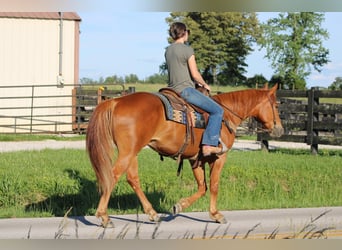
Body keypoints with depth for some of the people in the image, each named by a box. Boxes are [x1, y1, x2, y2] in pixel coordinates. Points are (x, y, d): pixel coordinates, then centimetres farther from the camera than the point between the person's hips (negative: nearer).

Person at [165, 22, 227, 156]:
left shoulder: (168, 50, 12)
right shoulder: (187, 50, -13)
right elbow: (195, 74, -15)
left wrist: (197, 83, 20)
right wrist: (205, 85, 3)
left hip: (172, 89, 9)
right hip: (185, 90, -9)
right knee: (217, 110, -8)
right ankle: (209, 145, -16)